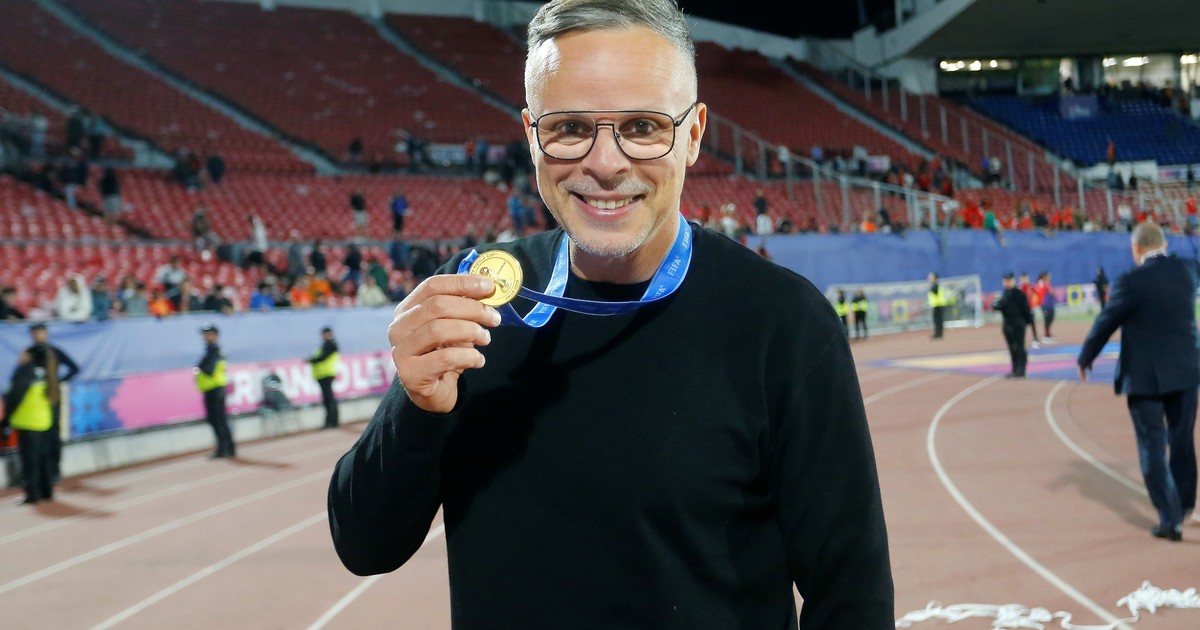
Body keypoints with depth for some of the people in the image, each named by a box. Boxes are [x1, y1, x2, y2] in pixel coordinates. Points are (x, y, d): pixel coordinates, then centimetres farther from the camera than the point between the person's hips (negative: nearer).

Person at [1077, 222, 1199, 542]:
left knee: (1153, 448, 4)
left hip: (1145, 377, -5)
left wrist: (1085, 359, 8)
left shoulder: (1131, 282, -16)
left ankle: (1170, 520, 3)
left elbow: (1106, 323, -6)